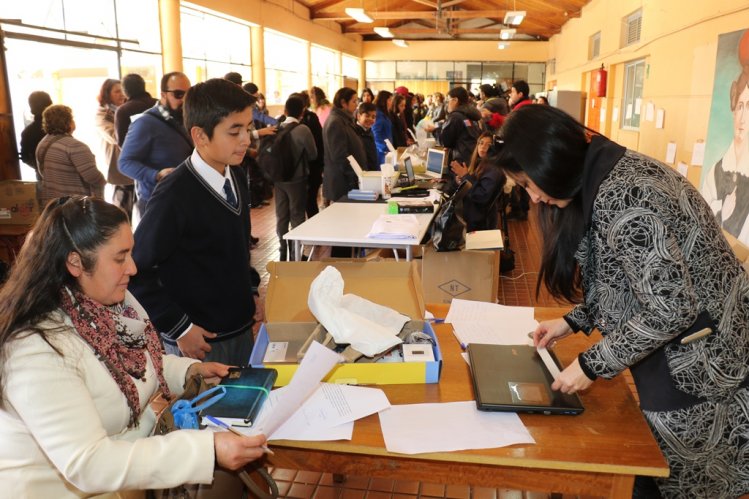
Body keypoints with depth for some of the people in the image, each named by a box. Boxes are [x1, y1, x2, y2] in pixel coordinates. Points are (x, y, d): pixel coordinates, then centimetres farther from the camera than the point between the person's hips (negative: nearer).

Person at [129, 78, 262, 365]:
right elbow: (135, 271, -17)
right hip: (201, 341, -7)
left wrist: (250, 291, 9)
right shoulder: (175, 195, -21)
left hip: (242, 327, 7)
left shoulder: (237, 178, 2)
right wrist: (178, 328, -16)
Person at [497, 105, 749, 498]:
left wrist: (592, 364, -18)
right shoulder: (608, 175, 3)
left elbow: (672, 307, -27)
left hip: (698, 364, -9)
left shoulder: (620, 195, -28)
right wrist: (573, 321, 8)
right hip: (675, 351, 9)